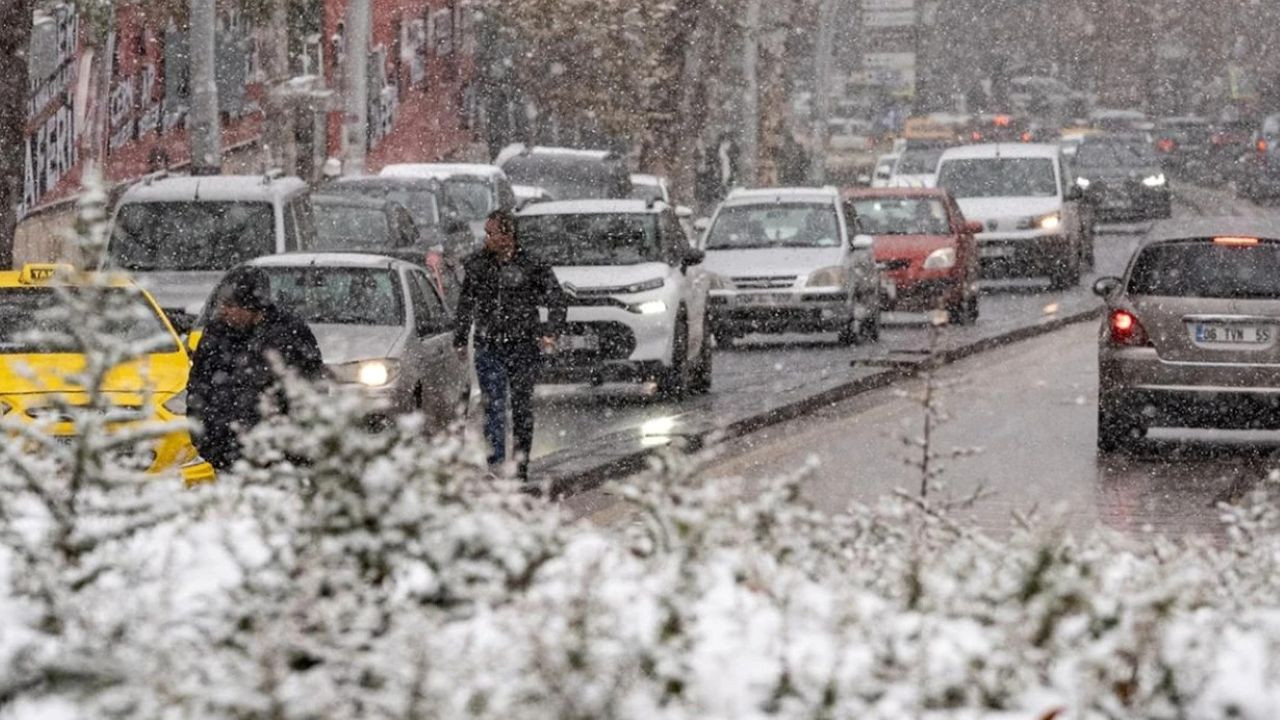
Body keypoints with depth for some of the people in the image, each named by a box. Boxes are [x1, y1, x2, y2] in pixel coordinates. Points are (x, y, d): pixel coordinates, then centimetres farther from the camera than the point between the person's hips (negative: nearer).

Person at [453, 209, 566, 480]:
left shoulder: (532, 267, -5)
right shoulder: (476, 265, 5)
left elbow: (557, 301, 3)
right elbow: (465, 305, 17)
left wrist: (551, 332, -9)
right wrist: (460, 339, 16)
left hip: (524, 346, -2)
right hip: (488, 347, 2)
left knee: (522, 407, 4)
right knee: (493, 407, -6)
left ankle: (521, 465, 13)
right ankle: (496, 463, -5)